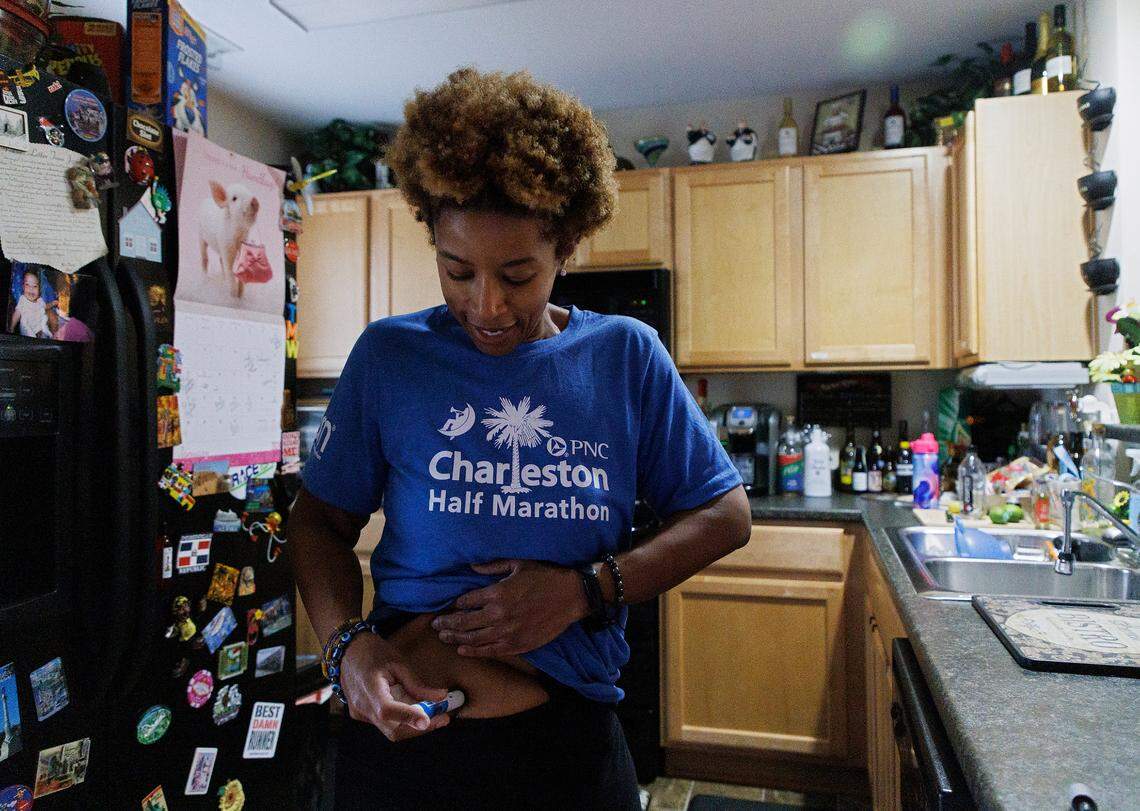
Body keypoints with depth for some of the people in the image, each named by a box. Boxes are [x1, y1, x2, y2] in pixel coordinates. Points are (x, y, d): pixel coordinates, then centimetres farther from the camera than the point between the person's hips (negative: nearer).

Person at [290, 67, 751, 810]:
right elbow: (322, 519, 4)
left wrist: (586, 590, -14)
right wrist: (348, 643, -14)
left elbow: (725, 514, -1)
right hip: (400, 732, 1)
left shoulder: (626, 356, -5)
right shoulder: (388, 356, -5)